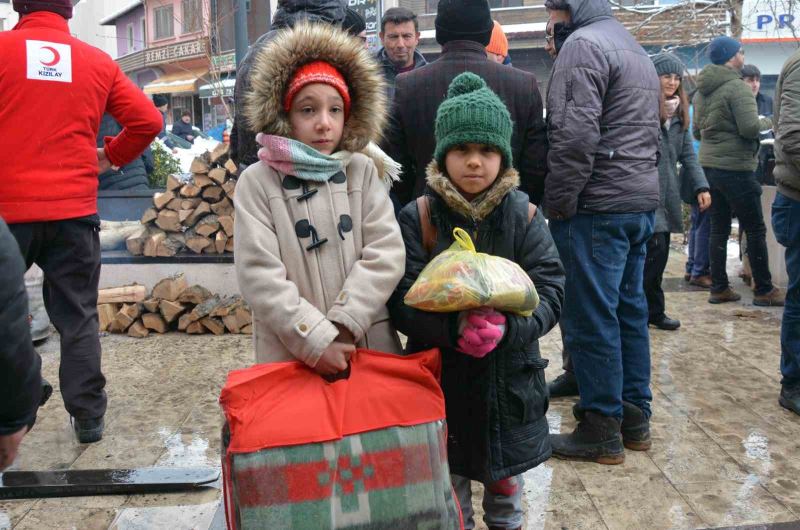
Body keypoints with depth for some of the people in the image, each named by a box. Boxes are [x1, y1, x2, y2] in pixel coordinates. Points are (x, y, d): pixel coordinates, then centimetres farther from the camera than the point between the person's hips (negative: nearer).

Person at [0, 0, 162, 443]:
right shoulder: (98, 62, 5)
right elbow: (148, 121, 4)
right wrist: (112, 157, 16)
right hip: (74, 211, 2)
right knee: (78, 317, 11)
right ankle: (88, 417, 15)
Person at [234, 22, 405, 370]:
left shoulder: (363, 171, 4)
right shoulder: (257, 182, -3)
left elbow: (386, 252, -5)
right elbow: (259, 276, -10)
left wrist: (343, 325, -14)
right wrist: (315, 342, -16)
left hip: (369, 350, 2)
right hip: (291, 356, -2)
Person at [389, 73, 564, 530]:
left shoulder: (524, 215, -3)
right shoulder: (419, 217, -7)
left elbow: (551, 291, -8)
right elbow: (403, 299, -12)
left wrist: (508, 326, -26)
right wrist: (455, 328, -29)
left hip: (510, 381, 1)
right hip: (441, 380, -1)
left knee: (507, 488, 20)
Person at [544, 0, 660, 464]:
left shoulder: (583, 44, -9)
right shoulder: (637, 51, 22)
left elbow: (574, 135, -20)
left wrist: (558, 202, -13)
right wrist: (638, 184, 20)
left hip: (597, 207, -10)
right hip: (643, 202, 10)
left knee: (591, 319, -3)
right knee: (630, 309, 14)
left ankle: (603, 430, 4)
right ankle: (636, 416, 23)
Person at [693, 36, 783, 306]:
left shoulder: (701, 91, 11)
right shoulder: (737, 87, -14)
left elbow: (696, 131, 18)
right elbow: (750, 127, -21)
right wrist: (767, 122, -2)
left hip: (709, 166, 8)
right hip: (735, 167, -8)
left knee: (719, 228, 11)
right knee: (755, 229, 2)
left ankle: (719, 288, 14)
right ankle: (764, 290, 9)